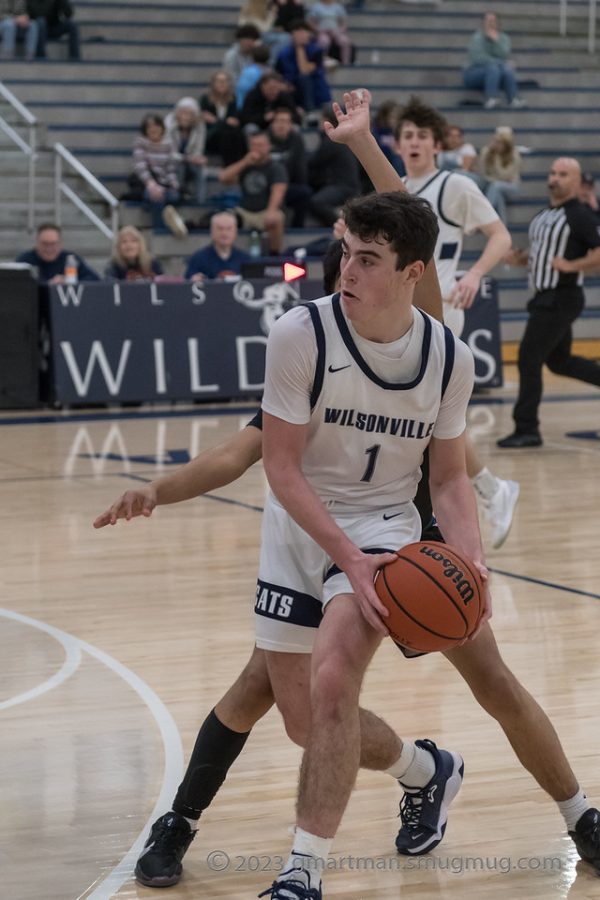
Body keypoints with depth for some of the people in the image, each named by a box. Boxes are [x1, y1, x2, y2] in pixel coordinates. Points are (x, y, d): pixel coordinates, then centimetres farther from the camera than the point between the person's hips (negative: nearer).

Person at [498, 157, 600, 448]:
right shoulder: (543, 215, 13)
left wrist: (571, 265, -27)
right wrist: (518, 258, 6)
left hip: (561, 300, -9)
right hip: (545, 297, 9)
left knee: (529, 359, -9)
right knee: (559, 361, 17)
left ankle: (526, 429, -2)